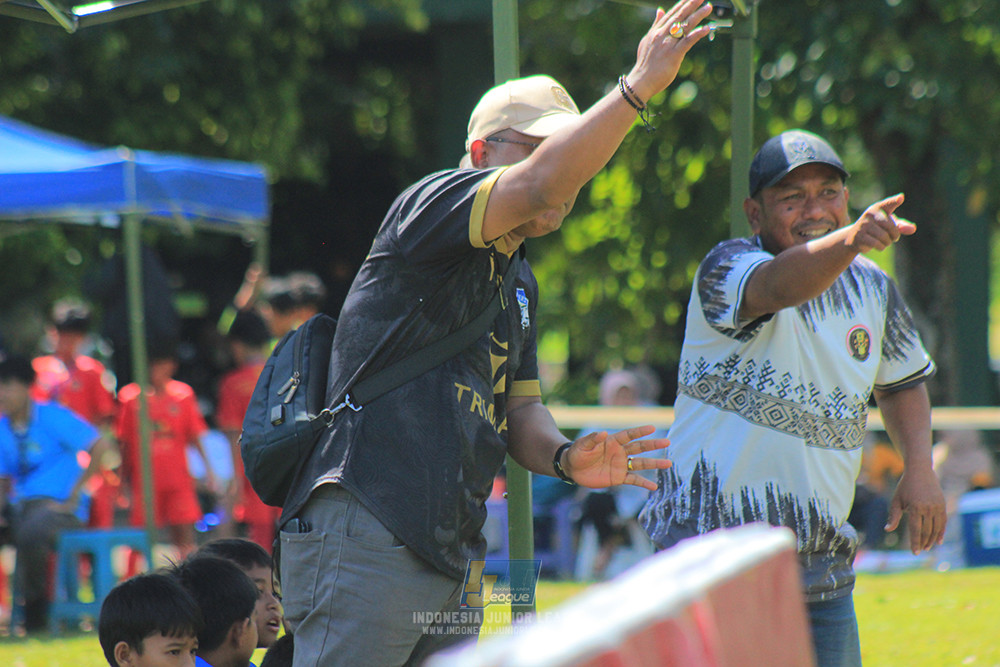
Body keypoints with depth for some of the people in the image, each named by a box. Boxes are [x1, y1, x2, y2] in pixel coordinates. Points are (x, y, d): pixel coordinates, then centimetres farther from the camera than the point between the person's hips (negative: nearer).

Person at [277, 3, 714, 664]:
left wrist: (563, 456, -1)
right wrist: (638, 87, -24)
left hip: (450, 558, 9)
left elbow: (519, 411, 22)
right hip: (362, 538, -9)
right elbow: (541, 185, -20)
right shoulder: (436, 202, -2)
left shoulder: (520, 282, 25)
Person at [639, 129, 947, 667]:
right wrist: (849, 242, -56)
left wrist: (919, 468, 5)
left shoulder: (873, 290, 7)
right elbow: (780, 286, -36)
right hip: (712, 538, -6)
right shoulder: (728, 269, -12)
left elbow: (902, 383, 23)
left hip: (822, 559, 6)